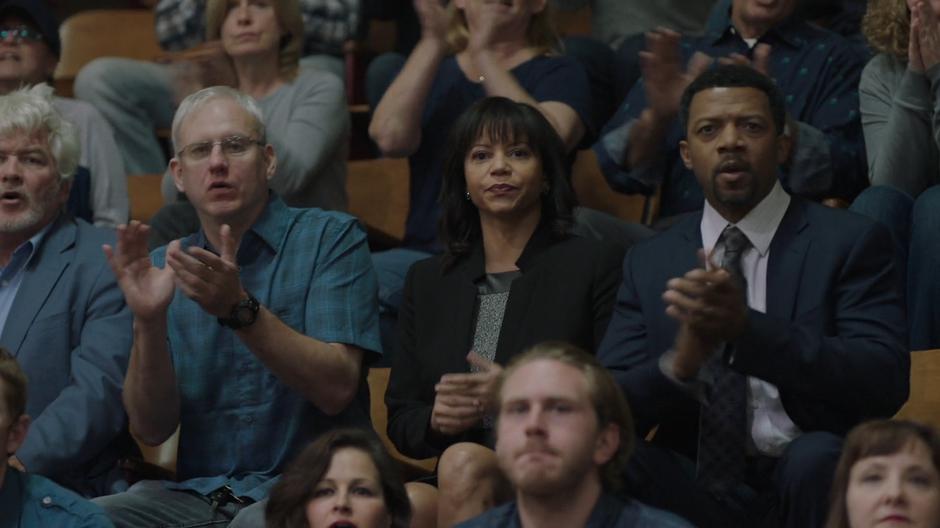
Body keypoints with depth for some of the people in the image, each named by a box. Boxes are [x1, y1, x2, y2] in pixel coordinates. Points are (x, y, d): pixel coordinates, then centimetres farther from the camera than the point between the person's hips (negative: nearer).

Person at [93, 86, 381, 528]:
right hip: (198, 489, 5)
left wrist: (240, 308, -23)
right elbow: (151, 428, 4)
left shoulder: (330, 238, 1)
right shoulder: (167, 268, 12)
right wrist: (149, 321, -13)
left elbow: (336, 389, -12)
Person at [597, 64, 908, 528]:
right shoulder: (649, 263, 12)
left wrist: (748, 326, -24)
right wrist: (681, 362, -20)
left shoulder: (849, 242, 2)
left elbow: (886, 382, -12)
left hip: (810, 478, -1)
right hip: (697, 488, 1)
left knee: (815, 458, -35)